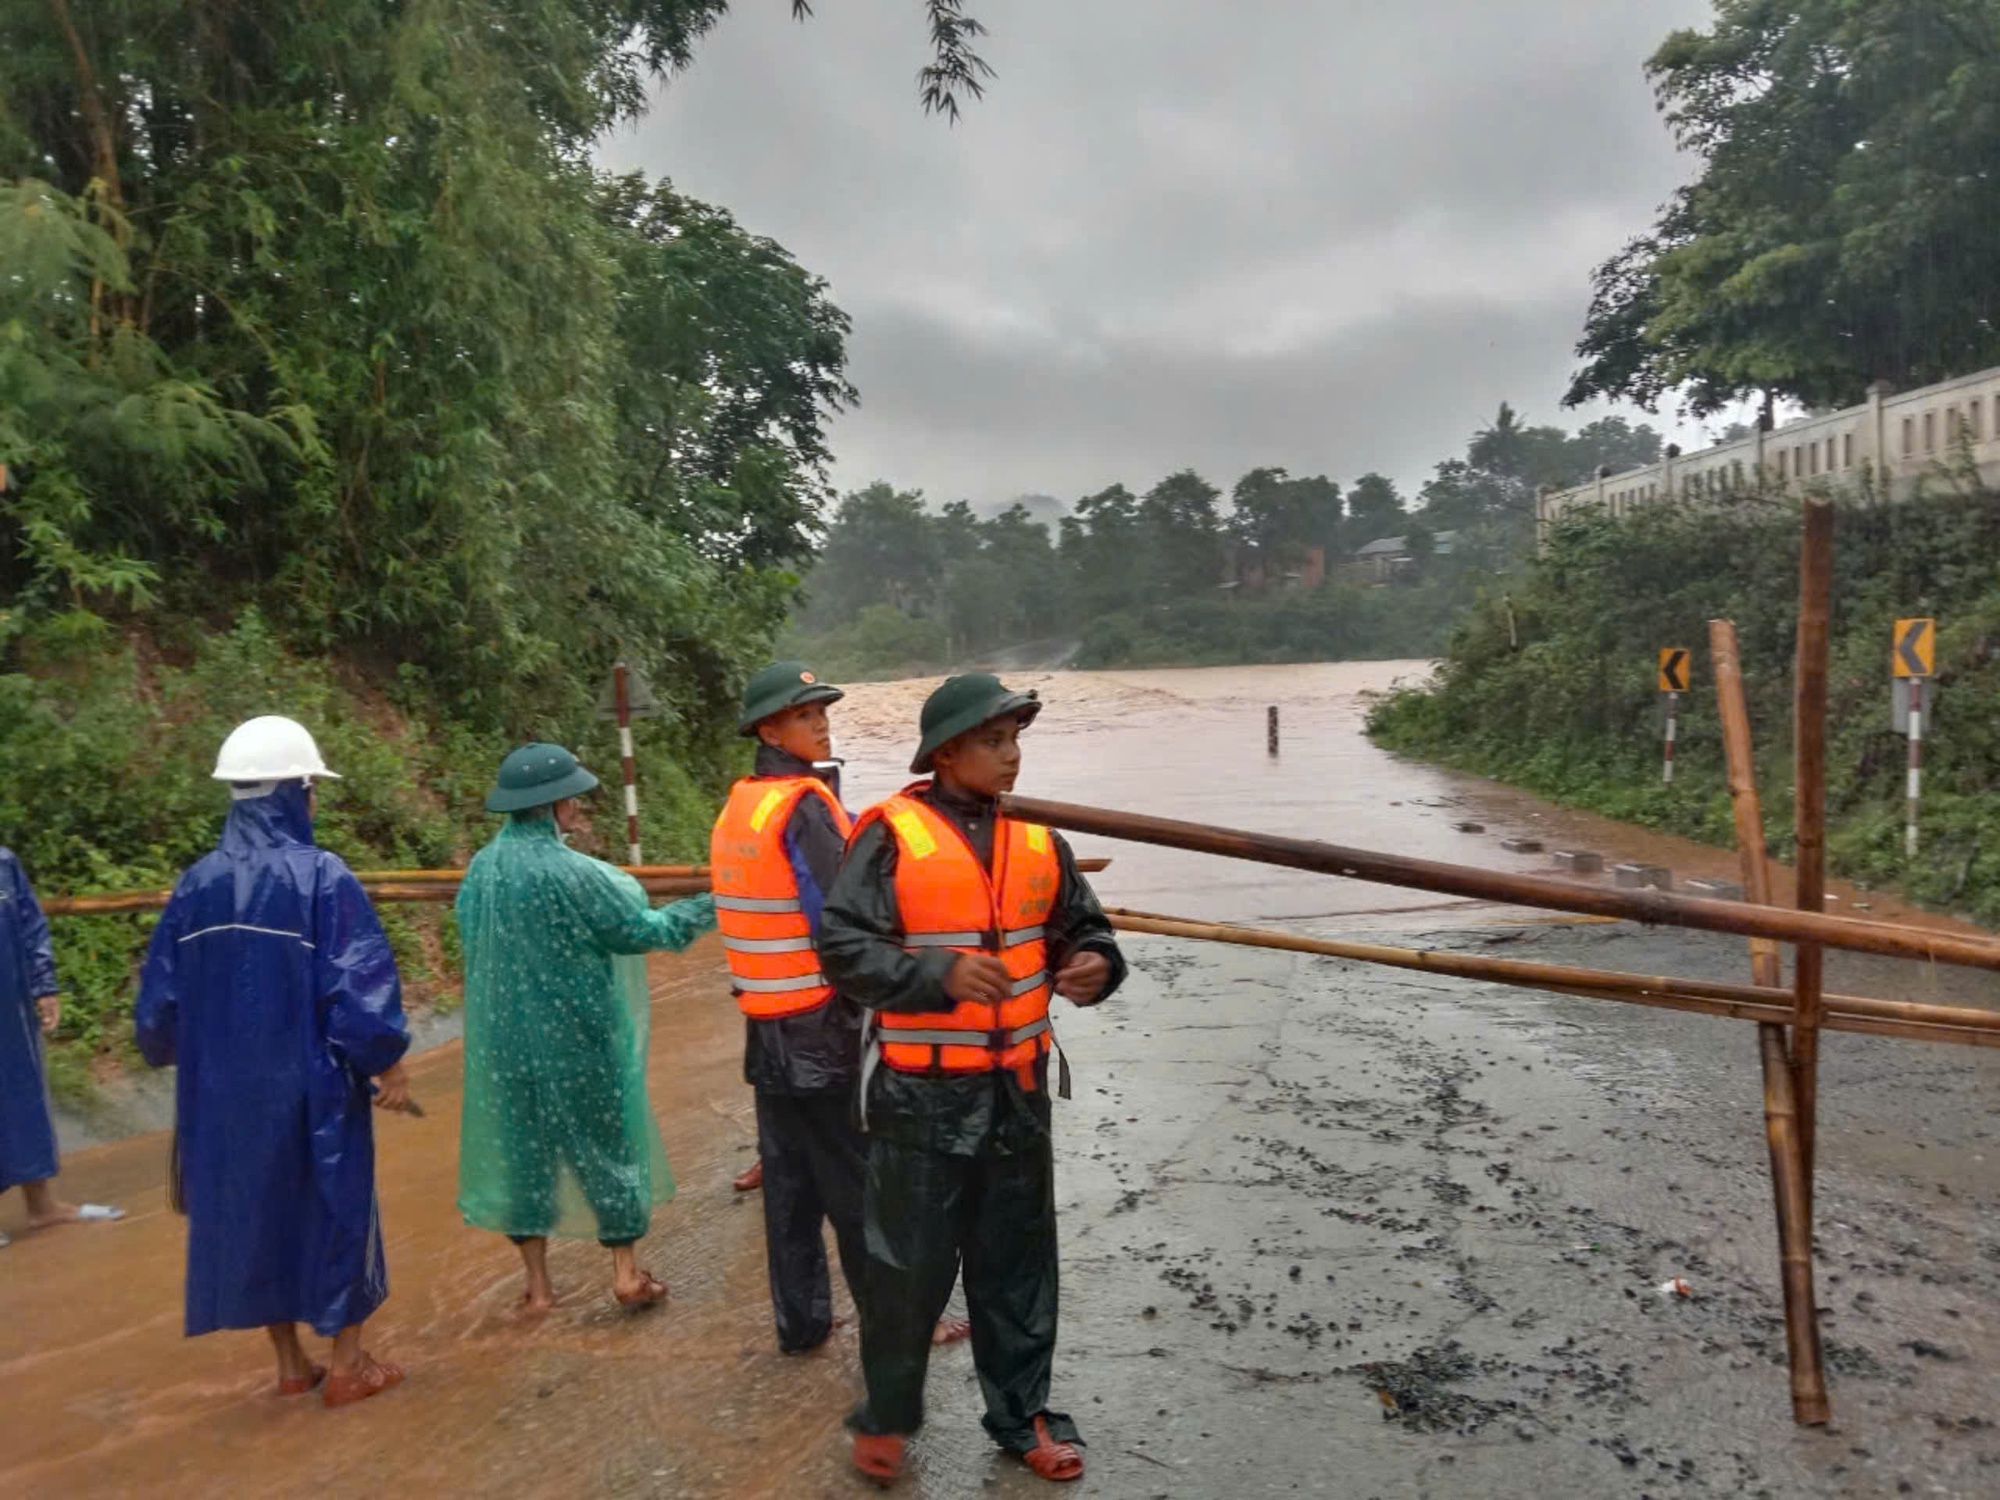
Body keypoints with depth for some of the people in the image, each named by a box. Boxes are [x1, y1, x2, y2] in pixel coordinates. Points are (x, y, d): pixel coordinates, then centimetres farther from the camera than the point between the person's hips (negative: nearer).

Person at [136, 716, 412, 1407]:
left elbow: (160, 995, 7)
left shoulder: (197, 884, 0)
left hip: (225, 1090, 5)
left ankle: (290, 1364, 29)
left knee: (253, 1211, 17)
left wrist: (191, 1057, 24)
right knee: (334, 1210, 9)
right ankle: (346, 1366, 18)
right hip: (311, 1085, -5)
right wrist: (387, 1063, -6)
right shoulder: (322, 876, -16)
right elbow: (362, 984, -18)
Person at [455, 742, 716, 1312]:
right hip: (576, 1033, -5)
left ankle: (537, 1283, 23)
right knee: (605, 1141, 10)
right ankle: (626, 1272, 18)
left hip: (506, 1036, 5)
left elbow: (471, 939, 12)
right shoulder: (570, 873, -21)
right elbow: (638, 929, -13)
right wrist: (707, 910, -1)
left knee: (523, 1144, 14)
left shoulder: (483, 866, -1)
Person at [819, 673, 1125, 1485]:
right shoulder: (890, 835, -13)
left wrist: (1095, 965, -13)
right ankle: (886, 1415, 31)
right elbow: (842, 946, -16)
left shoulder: (1036, 840, 3)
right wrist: (939, 971, -28)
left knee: (1017, 1263, 16)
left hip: (1015, 1089, 5)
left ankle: (1022, 1413, 35)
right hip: (921, 1093, -4)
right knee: (908, 1264, 9)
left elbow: (1084, 930, 10)